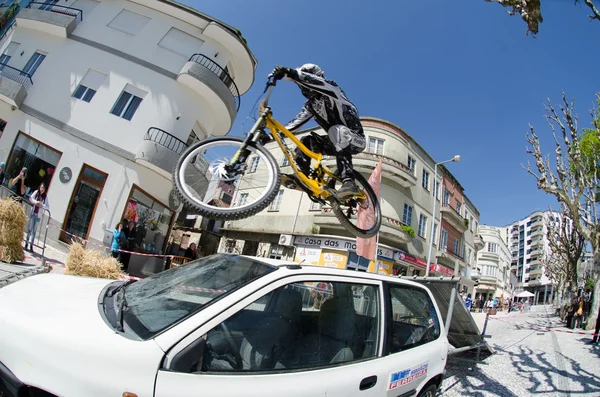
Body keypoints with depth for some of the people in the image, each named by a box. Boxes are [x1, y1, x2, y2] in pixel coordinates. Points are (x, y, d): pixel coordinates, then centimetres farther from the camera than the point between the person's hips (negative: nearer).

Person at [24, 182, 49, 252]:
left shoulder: (45, 197, 3)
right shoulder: (36, 192, 3)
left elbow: (48, 207, -2)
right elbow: (30, 198, -8)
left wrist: (42, 205, -19)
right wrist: (36, 202, -22)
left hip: (38, 215, 0)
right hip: (33, 213, 0)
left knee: (34, 231, 4)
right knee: (29, 229, 0)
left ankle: (31, 246, 7)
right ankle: (26, 244, 7)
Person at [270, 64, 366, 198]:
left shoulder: (330, 87, -8)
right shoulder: (310, 104, 13)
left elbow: (318, 81, -30)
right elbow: (296, 122, 11)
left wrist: (289, 72, -38)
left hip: (356, 139, -7)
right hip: (339, 141, 7)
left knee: (337, 130, -38)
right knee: (306, 141, -3)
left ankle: (348, 181, -46)